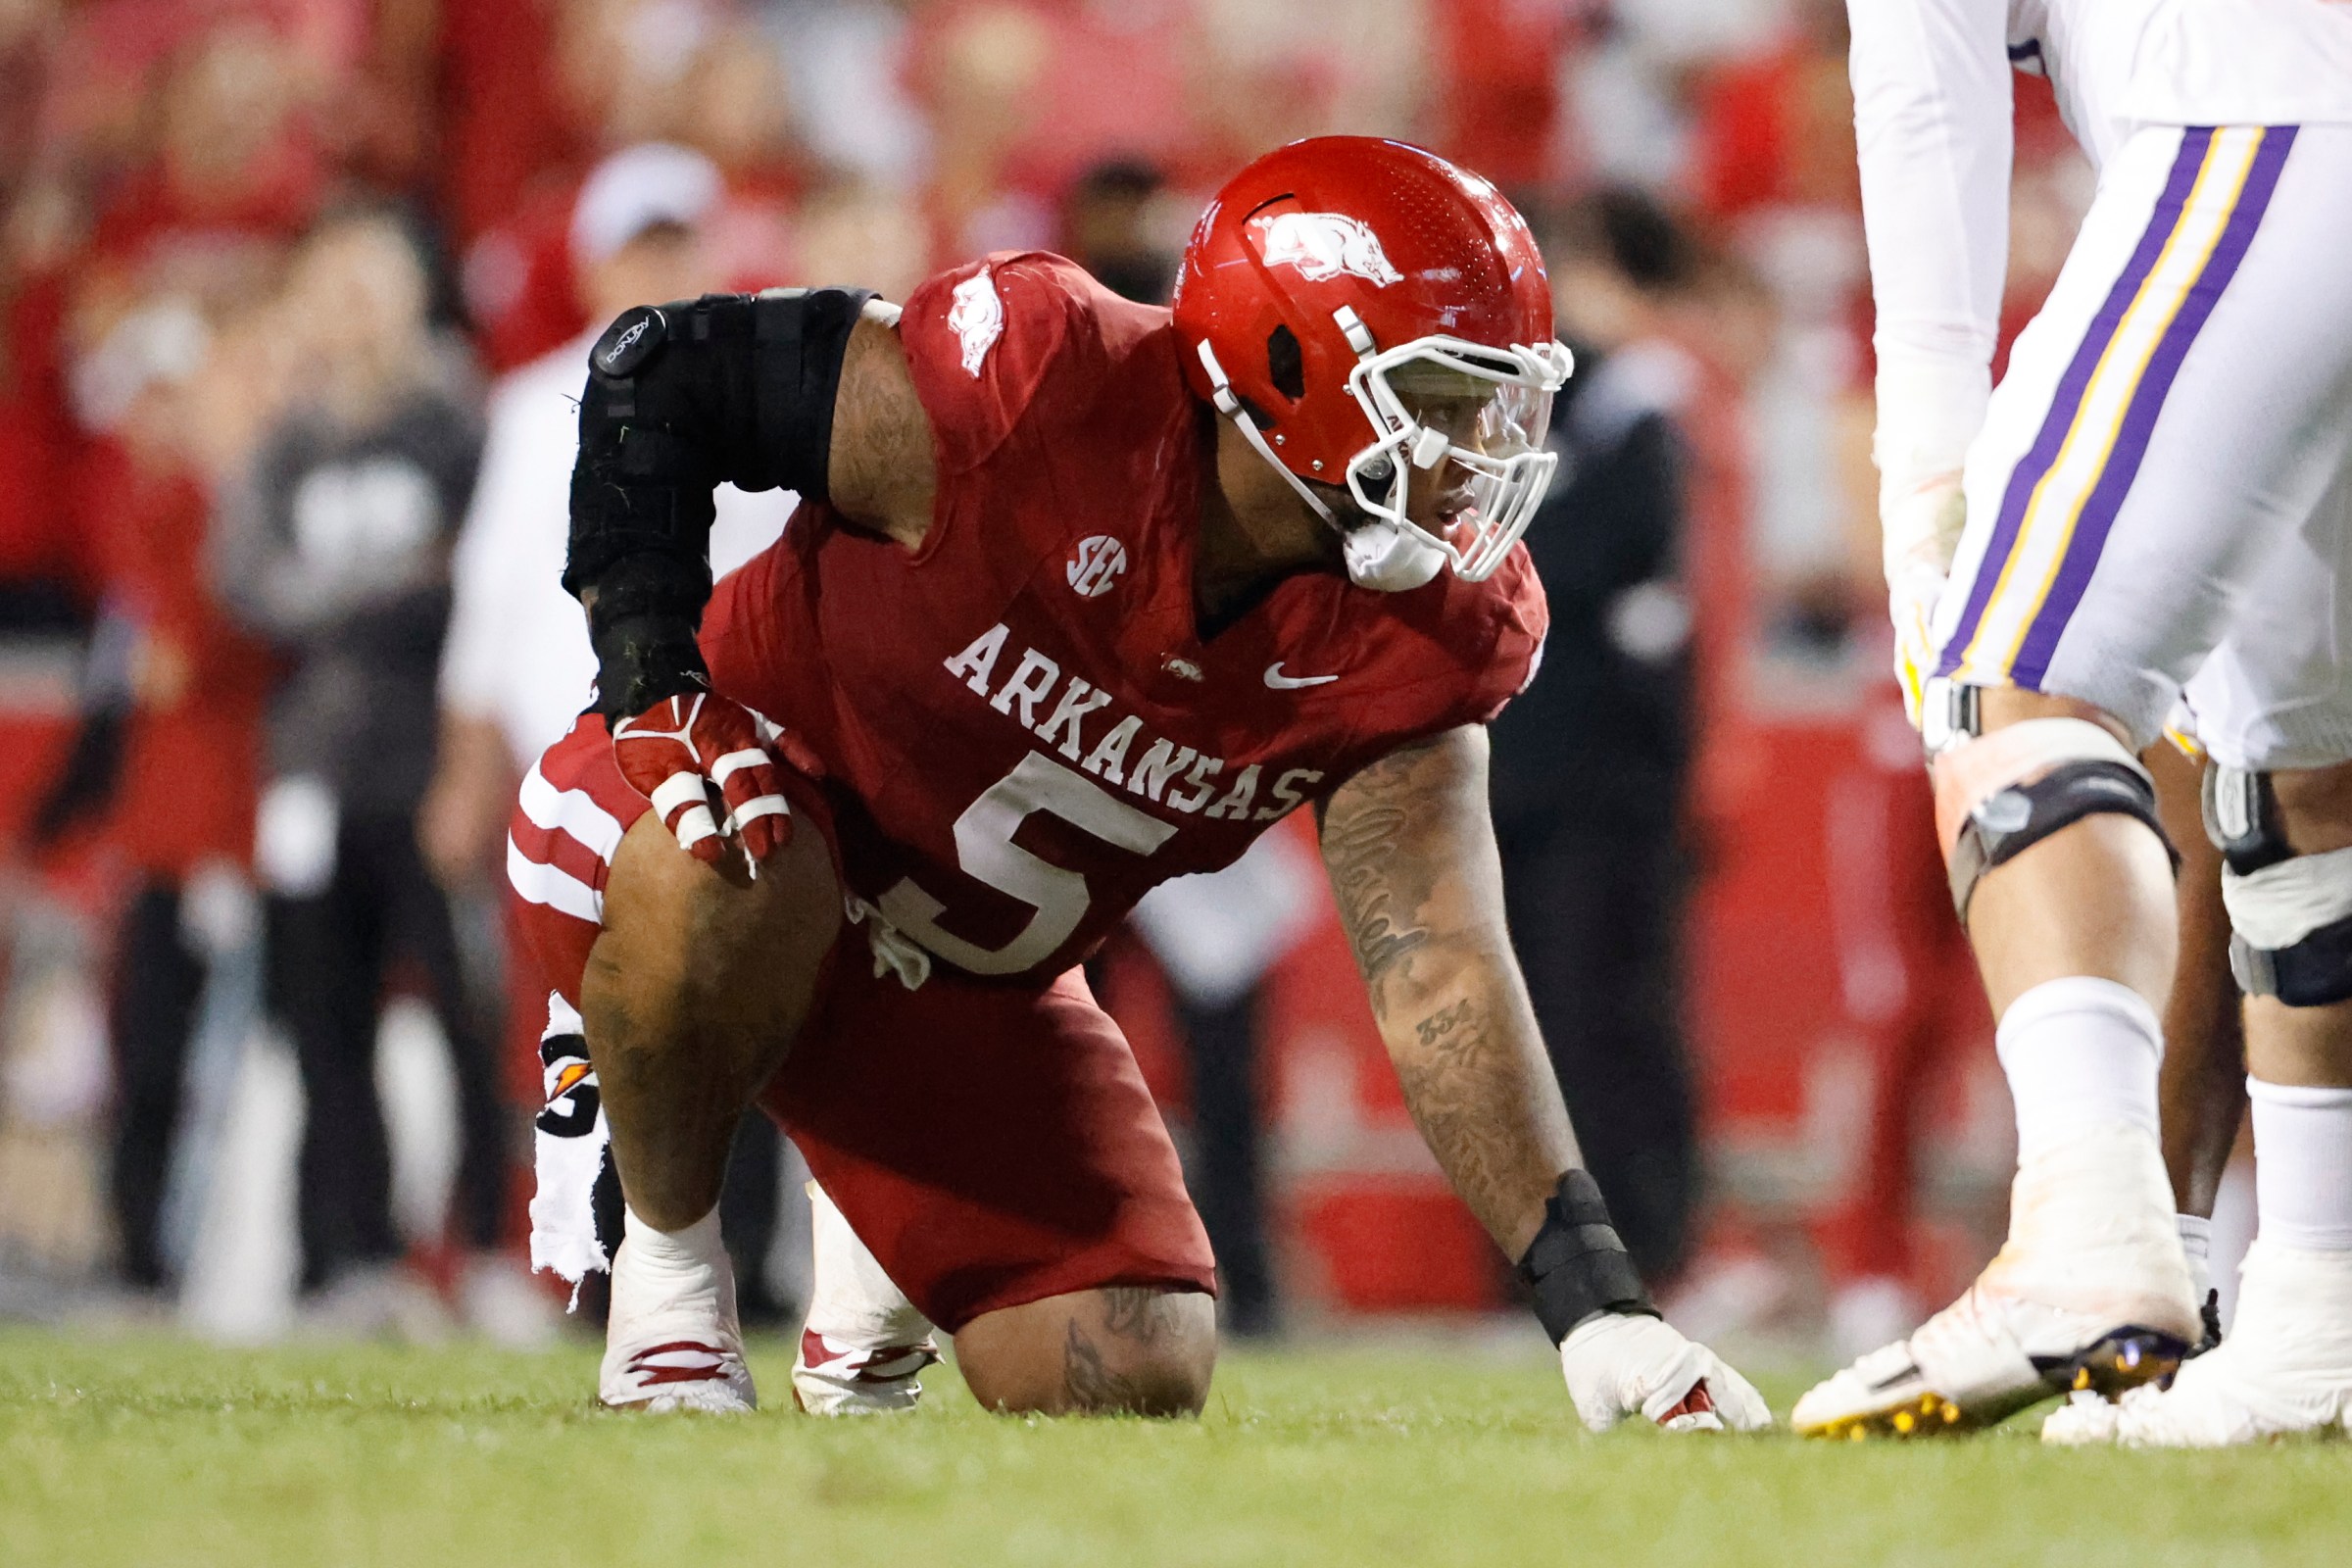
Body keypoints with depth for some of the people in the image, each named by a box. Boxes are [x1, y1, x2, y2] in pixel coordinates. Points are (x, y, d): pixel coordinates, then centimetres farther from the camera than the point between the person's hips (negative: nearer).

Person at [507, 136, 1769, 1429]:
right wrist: (655, 691, -29)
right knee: (729, 885, -42)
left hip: (963, 981, 5)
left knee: (1132, 1390, -6)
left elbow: (1440, 977, -21)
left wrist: (1594, 1304, -33)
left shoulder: (1412, 637, -15)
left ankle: (879, 1219, 28)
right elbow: (653, 373, -20)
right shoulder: (1046, 392, -31)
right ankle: (666, 1273, -12)